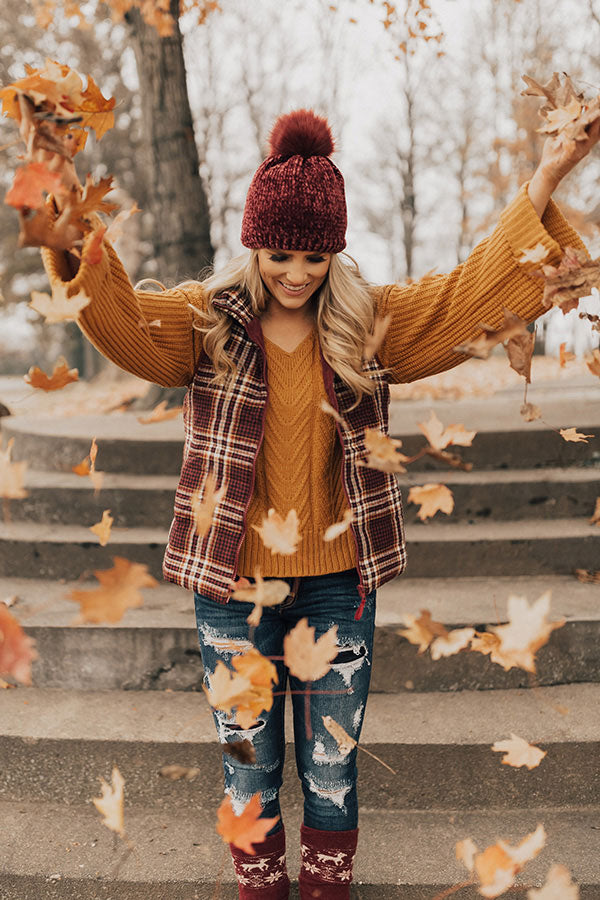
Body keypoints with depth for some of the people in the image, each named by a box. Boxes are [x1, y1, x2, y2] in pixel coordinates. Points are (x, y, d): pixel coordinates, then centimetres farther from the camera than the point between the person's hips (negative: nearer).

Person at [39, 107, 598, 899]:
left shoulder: (371, 321, 0)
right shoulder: (205, 320, -3)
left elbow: (474, 293, -6)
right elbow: (120, 316, -17)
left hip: (337, 582, 1)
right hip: (233, 583, 0)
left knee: (332, 766, 15)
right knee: (250, 767, 14)